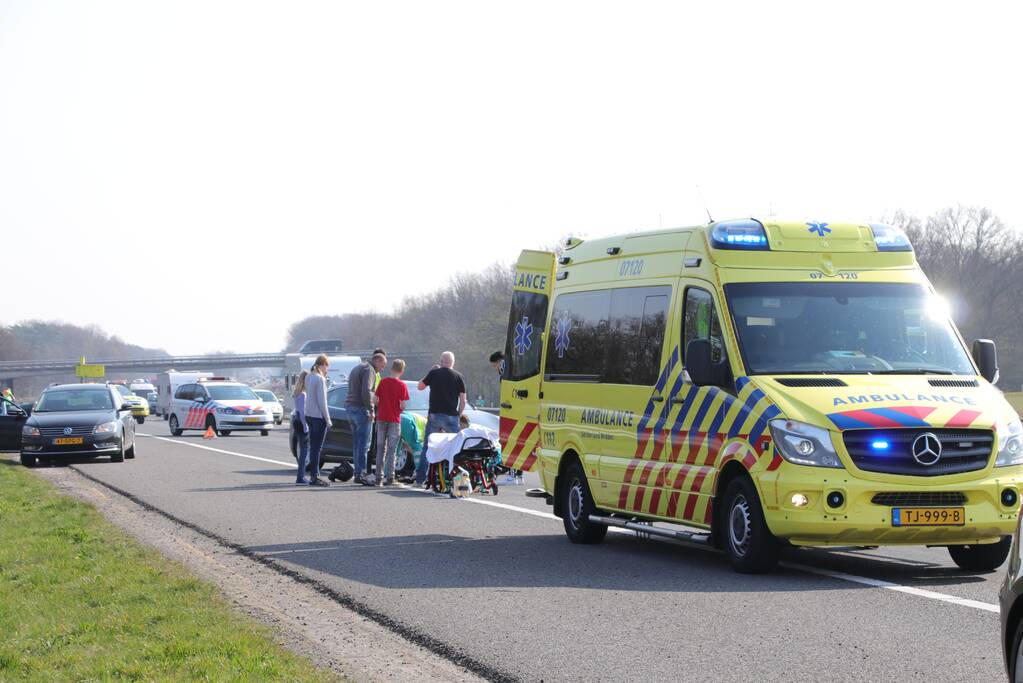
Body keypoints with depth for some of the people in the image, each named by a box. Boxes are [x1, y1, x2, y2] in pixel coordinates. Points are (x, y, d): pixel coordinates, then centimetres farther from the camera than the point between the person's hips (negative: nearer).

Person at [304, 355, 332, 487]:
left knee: (313, 447, 12)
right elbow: (322, 401, -16)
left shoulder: (308, 377, 11)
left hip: (309, 415, 9)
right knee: (316, 448, -6)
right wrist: (328, 419, -12)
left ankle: (314, 475, 16)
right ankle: (314, 477, -5)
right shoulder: (320, 379, -14)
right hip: (318, 416, -9)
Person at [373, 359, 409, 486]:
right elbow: (403, 406, -10)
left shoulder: (382, 382, -2)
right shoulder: (402, 385, -8)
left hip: (381, 419, 2)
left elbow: (375, 400, -1)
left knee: (381, 449, 10)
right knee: (392, 450, 2)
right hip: (394, 420, -2)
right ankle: (389, 477, -2)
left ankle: (379, 477, 10)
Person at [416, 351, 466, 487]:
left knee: (427, 447, 7)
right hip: (451, 417, 0)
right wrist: (458, 414, 10)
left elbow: (420, 387, 15)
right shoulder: (458, 377, 2)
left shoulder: (434, 373, 1)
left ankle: (420, 479, 5)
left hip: (434, 415, 0)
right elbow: (463, 400, -1)